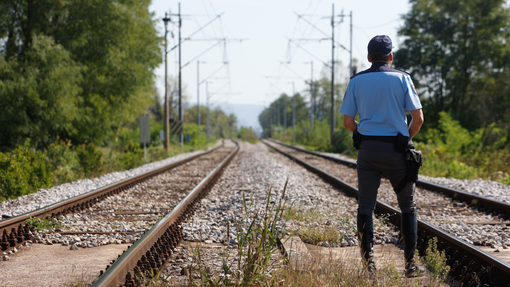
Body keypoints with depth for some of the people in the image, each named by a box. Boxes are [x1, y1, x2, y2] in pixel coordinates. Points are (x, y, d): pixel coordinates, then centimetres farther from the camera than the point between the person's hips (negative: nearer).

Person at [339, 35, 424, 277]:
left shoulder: (356, 81, 5)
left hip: (367, 148, 1)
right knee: (408, 206, 9)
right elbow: (418, 118, -4)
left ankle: (368, 261, 5)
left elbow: (348, 122, 2)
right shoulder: (402, 78, 0)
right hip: (396, 149, -1)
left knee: (365, 206, 9)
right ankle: (410, 262, 5)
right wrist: (406, 139, 12)